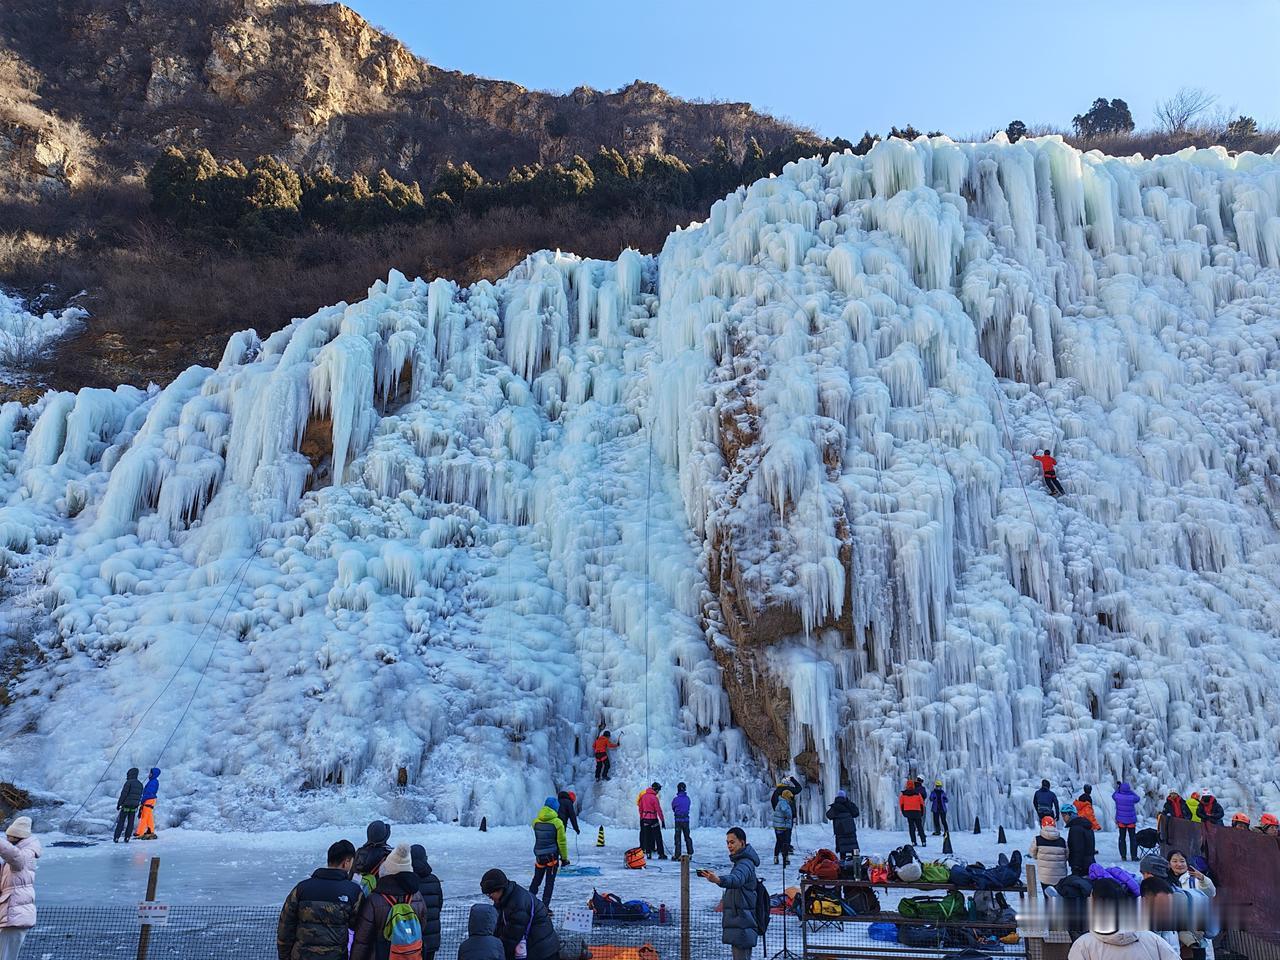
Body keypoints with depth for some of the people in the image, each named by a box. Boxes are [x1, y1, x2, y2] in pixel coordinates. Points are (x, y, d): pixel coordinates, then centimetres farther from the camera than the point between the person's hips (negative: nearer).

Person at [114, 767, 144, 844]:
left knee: (121, 822, 1)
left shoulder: (128, 782, -11)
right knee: (130, 823, 9)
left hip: (126, 806, -5)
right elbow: (140, 796, 14)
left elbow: (123, 794, -14)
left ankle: (116, 838, 0)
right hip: (134, 806, 5)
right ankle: (127, 838, 7)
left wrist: (119, 804, -7)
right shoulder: (140, 784, 10)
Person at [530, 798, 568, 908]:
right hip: (552, 856, -3)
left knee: (536, 880, 18)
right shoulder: (557, 822, -13)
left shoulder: (536, 821, -2)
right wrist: (564, 857, -1)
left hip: (539, 855, 4)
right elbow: (561, 842, -9)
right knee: (550, 882, 5)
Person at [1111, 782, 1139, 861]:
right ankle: (1134, 856, 8)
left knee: (1122, 838, 10)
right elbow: (1138, 798, 6)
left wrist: (1118, 787, 20)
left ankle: (1123, 856, 9)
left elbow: (1113, 795, 12)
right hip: (1131, 821, -1)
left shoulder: (1117, 797, -12)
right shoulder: (1132, 798, -17)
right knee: (1133, 839, 9)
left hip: (1121, 821, 1)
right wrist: (1131, 791, 12)